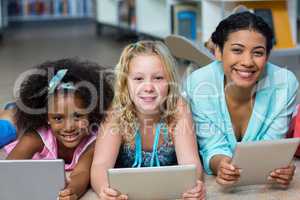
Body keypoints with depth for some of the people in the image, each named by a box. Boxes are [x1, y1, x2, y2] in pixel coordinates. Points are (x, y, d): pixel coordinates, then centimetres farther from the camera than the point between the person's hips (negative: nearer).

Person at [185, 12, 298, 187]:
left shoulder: (285, 84, -15)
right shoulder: (198, 85, -17)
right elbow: (213, 150, -13)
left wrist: (279, 167, -31)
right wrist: (220, 165, -35)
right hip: (214, 184, -1)